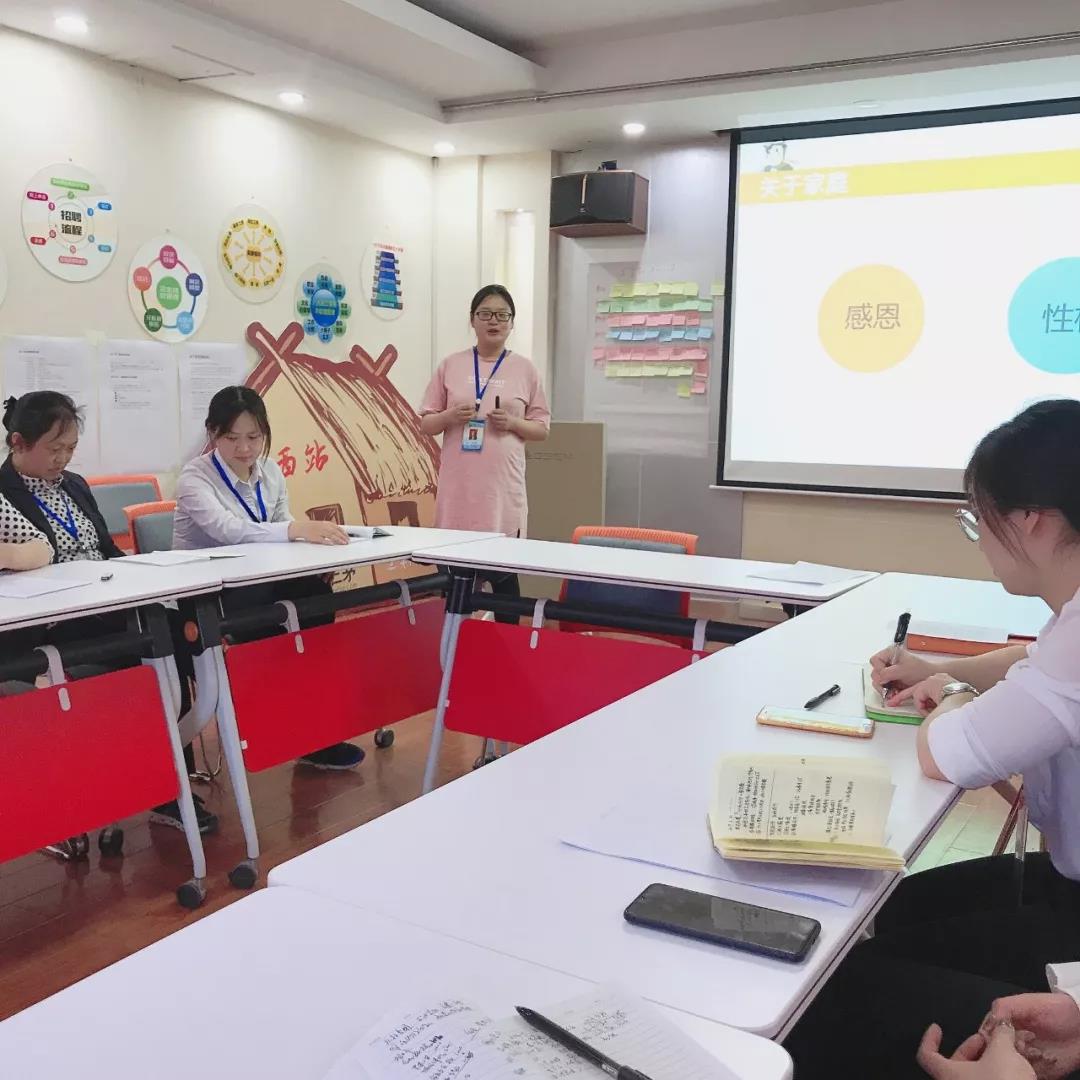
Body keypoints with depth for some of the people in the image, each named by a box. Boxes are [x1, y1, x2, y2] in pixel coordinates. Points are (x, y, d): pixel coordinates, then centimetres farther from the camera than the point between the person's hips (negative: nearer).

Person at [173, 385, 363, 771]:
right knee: (272, 607, -34)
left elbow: (280, 535, 4)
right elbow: (228, 529, -34)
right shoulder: (195, 476, -15)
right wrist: (297, 529, -50)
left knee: (314, 591, -24)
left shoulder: (270, 472, 4)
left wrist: (316, 537, -20)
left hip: (253, 587, 5)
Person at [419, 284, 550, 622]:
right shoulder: (451, 365, 7)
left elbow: (542, 429, 9)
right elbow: (425, 424, 10)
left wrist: (513, 423, -11)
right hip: (459, 490, 1)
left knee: (503, 573, 1)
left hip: (502, 489, -1)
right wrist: (450, 416, -11)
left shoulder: (525, 370, 6)